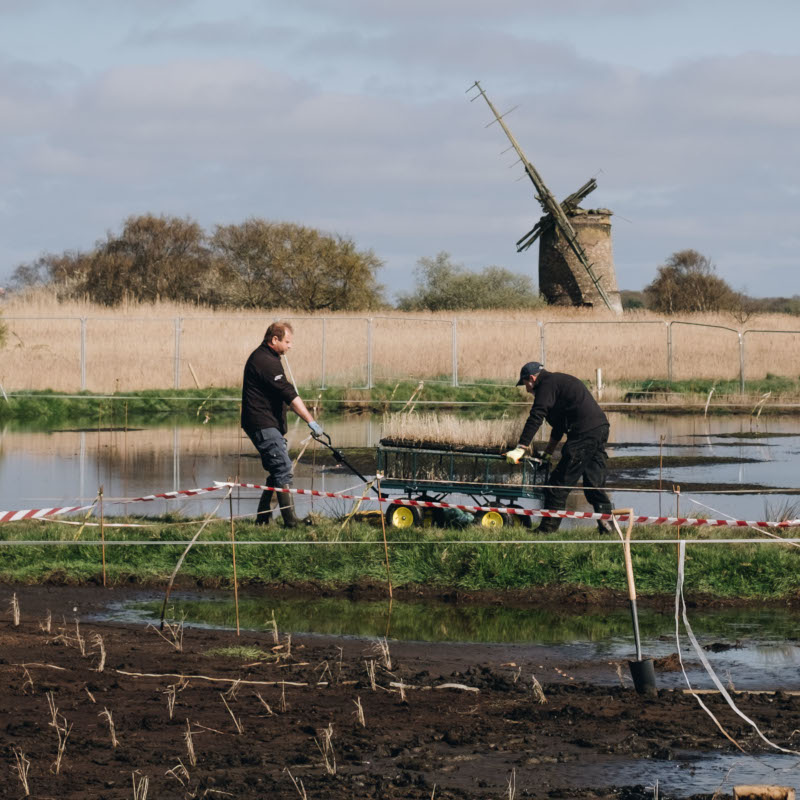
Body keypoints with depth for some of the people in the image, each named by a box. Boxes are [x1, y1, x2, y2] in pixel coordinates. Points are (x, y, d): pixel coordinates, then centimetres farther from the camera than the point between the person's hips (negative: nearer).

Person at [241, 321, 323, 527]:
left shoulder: (261, 357, 18)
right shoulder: (266, 361, -17)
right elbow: (289, 394, -23)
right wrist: (311, 421, -25)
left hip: (267, 425, 11)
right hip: (263, 425, -11)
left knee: (278, 471, 13)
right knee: (283, 470, -14)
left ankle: (262, 518, 17)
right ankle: (291, 522, -17)